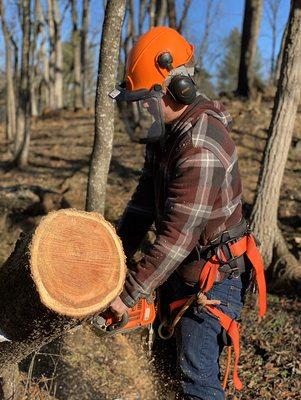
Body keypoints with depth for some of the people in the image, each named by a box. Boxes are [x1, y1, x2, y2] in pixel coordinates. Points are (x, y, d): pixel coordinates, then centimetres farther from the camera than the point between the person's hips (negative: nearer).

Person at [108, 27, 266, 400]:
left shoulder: (201, 149, -31)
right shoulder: (167, 128, 0)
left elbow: (177, 236, -29)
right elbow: (146, 195, 3)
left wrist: (128, 294, -21)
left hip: (213, 275, -9)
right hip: (180, 268, 9)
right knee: (172, 342, 22)